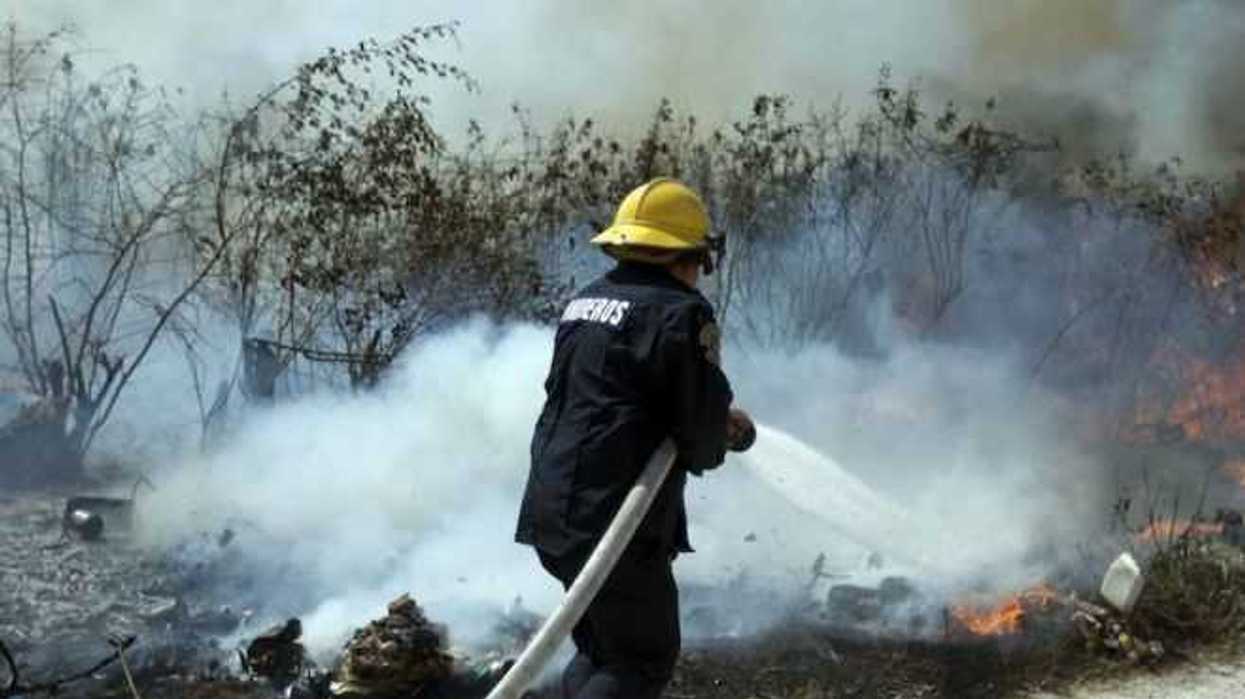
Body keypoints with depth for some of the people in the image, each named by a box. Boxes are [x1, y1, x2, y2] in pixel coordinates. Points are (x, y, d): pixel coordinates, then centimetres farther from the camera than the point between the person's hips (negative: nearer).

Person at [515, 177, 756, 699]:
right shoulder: (681, 313, -12)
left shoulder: (584, 302, 14)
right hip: (617, 519, -8)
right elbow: (701, 430, -14)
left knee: (600, 649, 21)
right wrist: (711, 445, 11)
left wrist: (719, 421, 19)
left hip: (552, 512, 8)